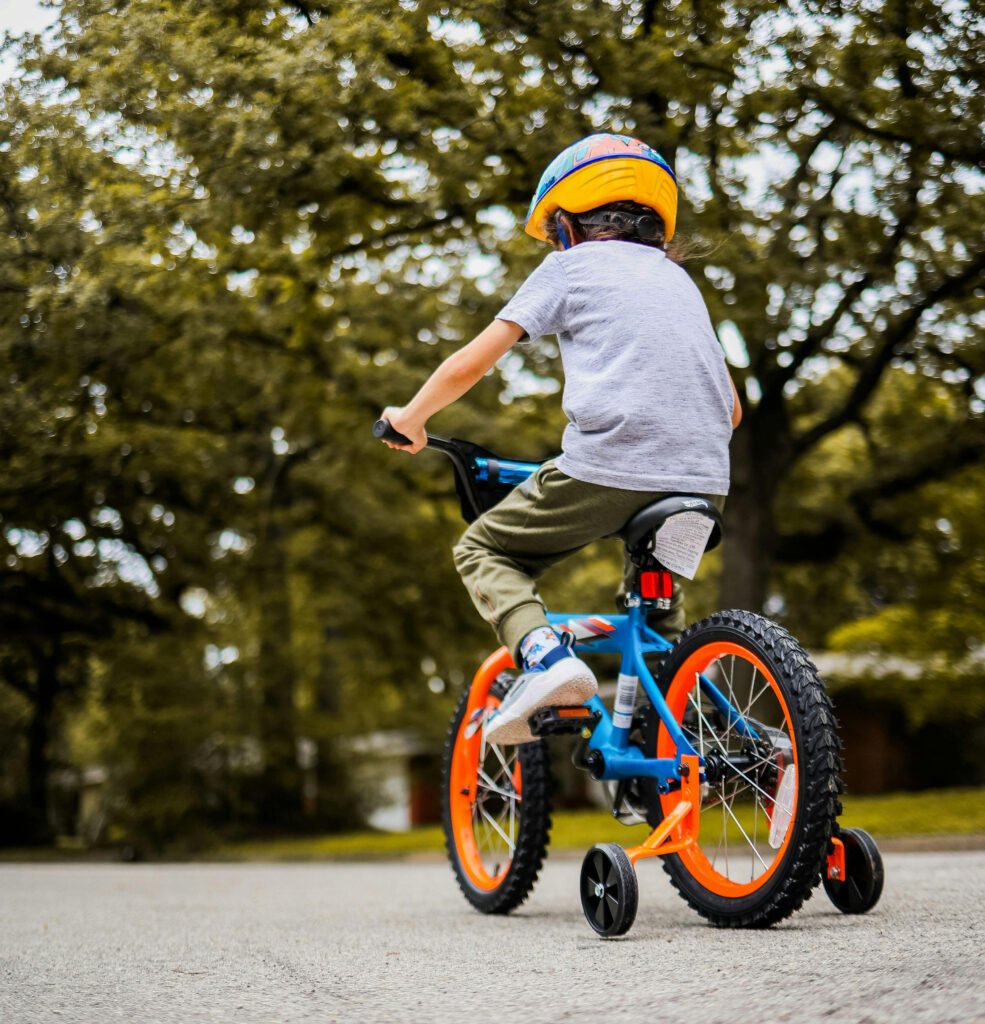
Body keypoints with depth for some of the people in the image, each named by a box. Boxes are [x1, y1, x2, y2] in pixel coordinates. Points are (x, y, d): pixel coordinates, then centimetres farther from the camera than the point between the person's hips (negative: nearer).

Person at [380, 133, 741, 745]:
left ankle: (544, 654, -12)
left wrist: (411, 417, 24)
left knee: (484, 551, 14)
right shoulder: (680, 279, 27)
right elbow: (731, 409, 29)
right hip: (704, 481, 6)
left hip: (605, 468, -6)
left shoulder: (572, 265, 12)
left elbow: (470, 365, 7)